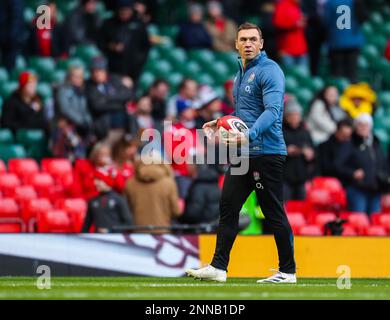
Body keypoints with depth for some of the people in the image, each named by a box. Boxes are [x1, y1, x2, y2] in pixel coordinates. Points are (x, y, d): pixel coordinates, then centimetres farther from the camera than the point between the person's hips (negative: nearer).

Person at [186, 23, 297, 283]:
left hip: (267, 152, -9)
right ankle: (218, 267, 8)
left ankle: (288, 272, 4)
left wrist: (249, 136, -36)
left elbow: (272, 111, -24)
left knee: (274, 213, -4)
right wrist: (221, 123, 15)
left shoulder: (269, 71, -11)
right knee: (228, 206, 5)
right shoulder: (241, 74, 18)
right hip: (243, 154, 9)